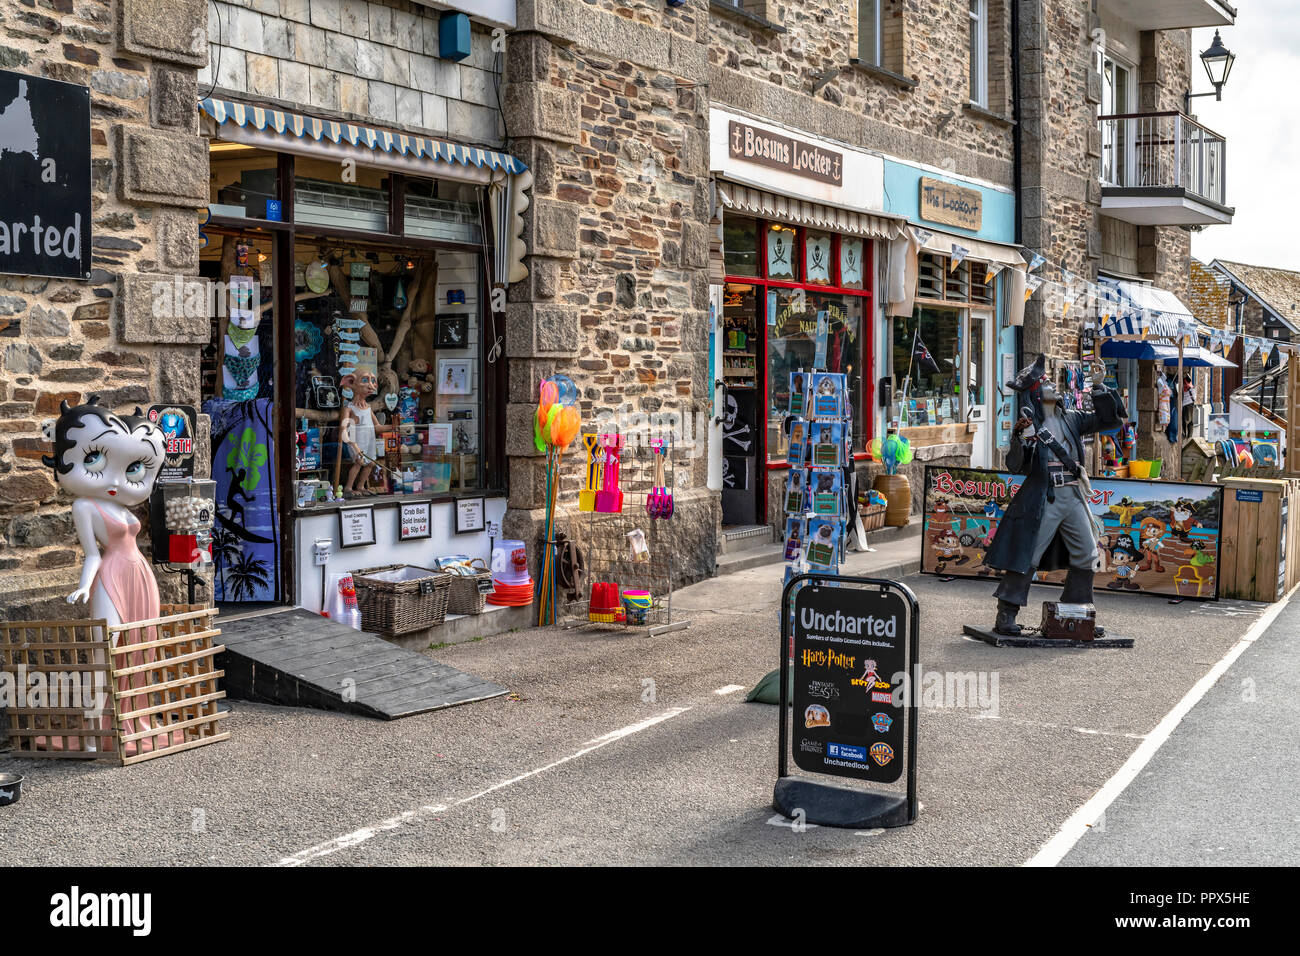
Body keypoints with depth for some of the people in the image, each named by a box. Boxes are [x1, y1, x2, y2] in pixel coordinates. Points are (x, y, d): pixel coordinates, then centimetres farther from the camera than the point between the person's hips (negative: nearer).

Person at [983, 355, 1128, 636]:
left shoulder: (1072, 419, 12)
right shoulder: (1027, 423, -2)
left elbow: (1110, 419, 13)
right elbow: (1016, 466, -9)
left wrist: (1099, 386, 4)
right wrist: (1022, 440, -26)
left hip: (1074, 497, 6)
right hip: (1041, 499, -6)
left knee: (1086, 554, 9)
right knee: (1026, 557, -8)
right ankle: (1006, 616, -3)